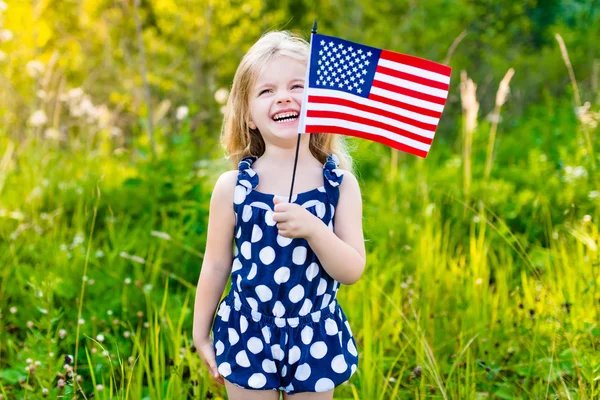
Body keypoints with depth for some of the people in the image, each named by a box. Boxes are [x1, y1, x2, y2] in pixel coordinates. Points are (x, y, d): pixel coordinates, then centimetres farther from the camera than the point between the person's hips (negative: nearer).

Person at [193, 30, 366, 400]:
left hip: (315, 337, 1)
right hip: (248, 335, 0)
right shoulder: (233, 187, -8)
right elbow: (216, 264, 0)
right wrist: (200, 334, 6)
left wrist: (312, 228, -27)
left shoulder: (341, 185, -7)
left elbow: (352, 271, -11)